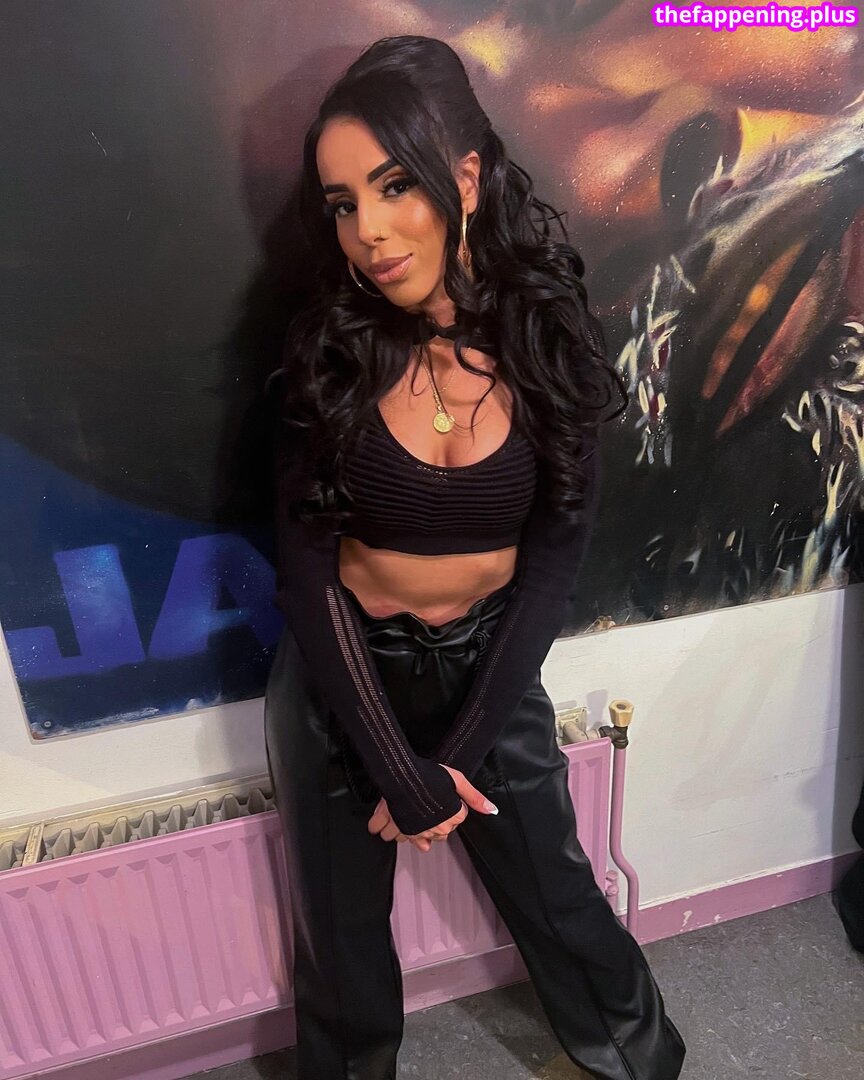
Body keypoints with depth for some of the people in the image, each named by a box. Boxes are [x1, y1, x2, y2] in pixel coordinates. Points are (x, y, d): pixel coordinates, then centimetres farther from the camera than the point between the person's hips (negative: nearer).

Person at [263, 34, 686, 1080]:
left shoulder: (548, 335, -12)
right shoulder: (329, 349, -14)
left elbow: (553, 559, -10)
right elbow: (307, 571, -12)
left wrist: (455, 754, -12)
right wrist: (398, 770, -14)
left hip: (490, 666, 1)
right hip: (342, 679, 0)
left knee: (560, 903, 19)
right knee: (343, 937, 19)